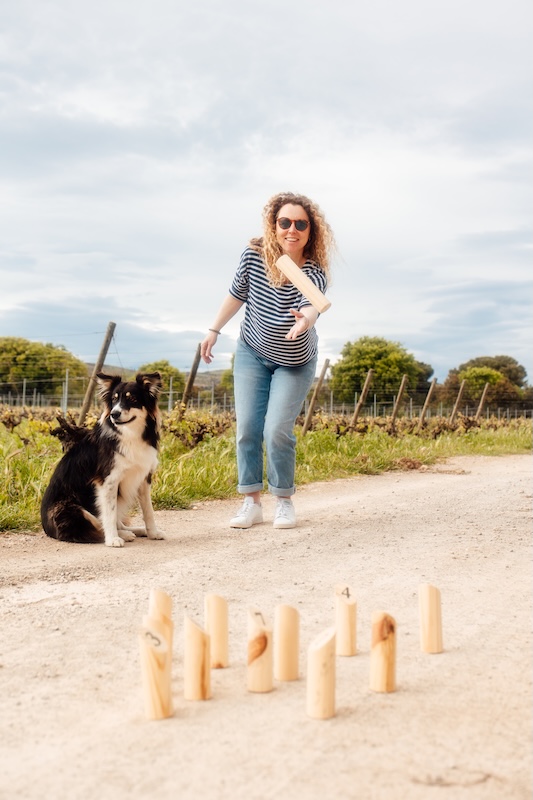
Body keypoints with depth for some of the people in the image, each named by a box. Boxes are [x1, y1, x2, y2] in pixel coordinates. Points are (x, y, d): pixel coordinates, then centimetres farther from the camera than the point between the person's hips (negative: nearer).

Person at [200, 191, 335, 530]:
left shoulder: (314, 272, -26)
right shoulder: (254, 254, -16)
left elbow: (310, 306, -47)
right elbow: (237, 294, 1)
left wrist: (305, 318, -69)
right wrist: (214, 330, 5)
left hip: (294, 363, -3)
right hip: (252, 353, 3)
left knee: (277, 431, -11)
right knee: (247, 428, -2)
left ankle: (285, 501, 9)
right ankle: (252, 501, 10)